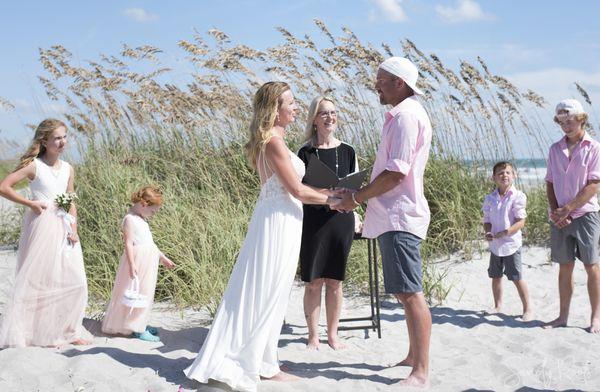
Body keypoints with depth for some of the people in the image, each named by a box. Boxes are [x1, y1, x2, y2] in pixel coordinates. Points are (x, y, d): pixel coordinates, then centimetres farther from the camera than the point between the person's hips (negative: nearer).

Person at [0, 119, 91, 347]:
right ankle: (39, 332, 10)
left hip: (63, 228, 6)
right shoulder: (34, 165, -5)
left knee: (75, 281, 5)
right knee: (38, 279, -1)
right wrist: (31, 203, -11)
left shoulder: (68, 169, 11)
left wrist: (74, 230, 3)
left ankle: (67, 331, 19)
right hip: (41, 226, -6)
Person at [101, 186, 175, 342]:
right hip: (138, 262, -10)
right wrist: (132, 264, -23)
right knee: (137, 294, -5)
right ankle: (137, 329, 0)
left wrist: (162, 257, 25)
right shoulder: (130, 219, -12)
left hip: (148, 262, 10)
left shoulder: (141, 219, 16)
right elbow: (128, 243, -18)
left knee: (145, 294, 14)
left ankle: (140, 324, 22)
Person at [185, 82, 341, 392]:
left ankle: (262, 362, 23)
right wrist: (330, 200, -2)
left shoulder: (269, 140, 14)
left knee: (263, 294, 14)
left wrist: (325, 192, 14)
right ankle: (255, 364, 4)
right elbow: (297, 190, -15)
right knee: (267, 295, -3)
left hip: (275, 219, 9)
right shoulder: (274, 141, -15)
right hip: (279, 220, -9)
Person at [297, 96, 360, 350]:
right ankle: (313, 334, 13)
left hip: (341, 219, 2)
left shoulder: (347, 152, 7)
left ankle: (332, 334, 19)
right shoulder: (306, 153, 1)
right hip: (313, 221, -2)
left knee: (335, 280, 7)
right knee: (313, 281, 1)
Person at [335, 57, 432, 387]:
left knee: (410, 293, -10)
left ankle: (421, 372, -8)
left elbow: (396, 173, -20)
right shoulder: (402, 114, 19)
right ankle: (414, 355, 27)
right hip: (393, 215, 11)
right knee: (405, 292, 16)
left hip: (399, 216, -11)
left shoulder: (407, 115, -13)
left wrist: (357, 198, -10)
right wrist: (361, 195, 16)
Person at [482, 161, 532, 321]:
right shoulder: (489, 199, 3)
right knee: (495, 277, 16)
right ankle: (498, 305, 32)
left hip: (511, 244, -5)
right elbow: (487, 220, 9)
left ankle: (527, 309, 9)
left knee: (517, 278, -3)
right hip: (495, 245, 5)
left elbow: (521, 221, -14)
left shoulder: (518, 197, -11)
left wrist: (505, 233, -25)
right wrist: (487, 232, -11)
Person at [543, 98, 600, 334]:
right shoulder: (555, 149, 11)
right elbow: (550, 184, 11)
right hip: (560, 217, 4)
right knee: (564, 267, 9)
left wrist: (567, 209, -14)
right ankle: (563, 316, 15)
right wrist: (555, 211, -4)